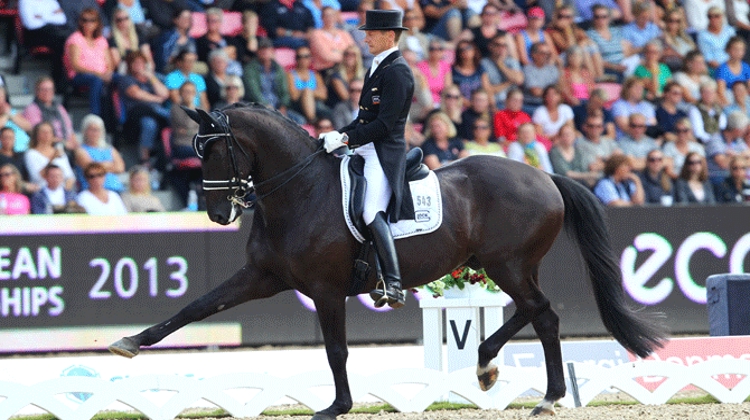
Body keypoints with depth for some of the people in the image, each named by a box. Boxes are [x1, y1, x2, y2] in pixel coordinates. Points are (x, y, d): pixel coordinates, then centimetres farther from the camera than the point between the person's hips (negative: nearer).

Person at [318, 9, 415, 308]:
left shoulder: (396, 72, -12)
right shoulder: (377, 67, 19)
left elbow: (384, 124, -19)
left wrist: (347, 138, -20)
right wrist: (339, 135, 9)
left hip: (384, 153, -11)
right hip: (365, 149, 11)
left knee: (371, 213, -27)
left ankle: (393, 285, -32)